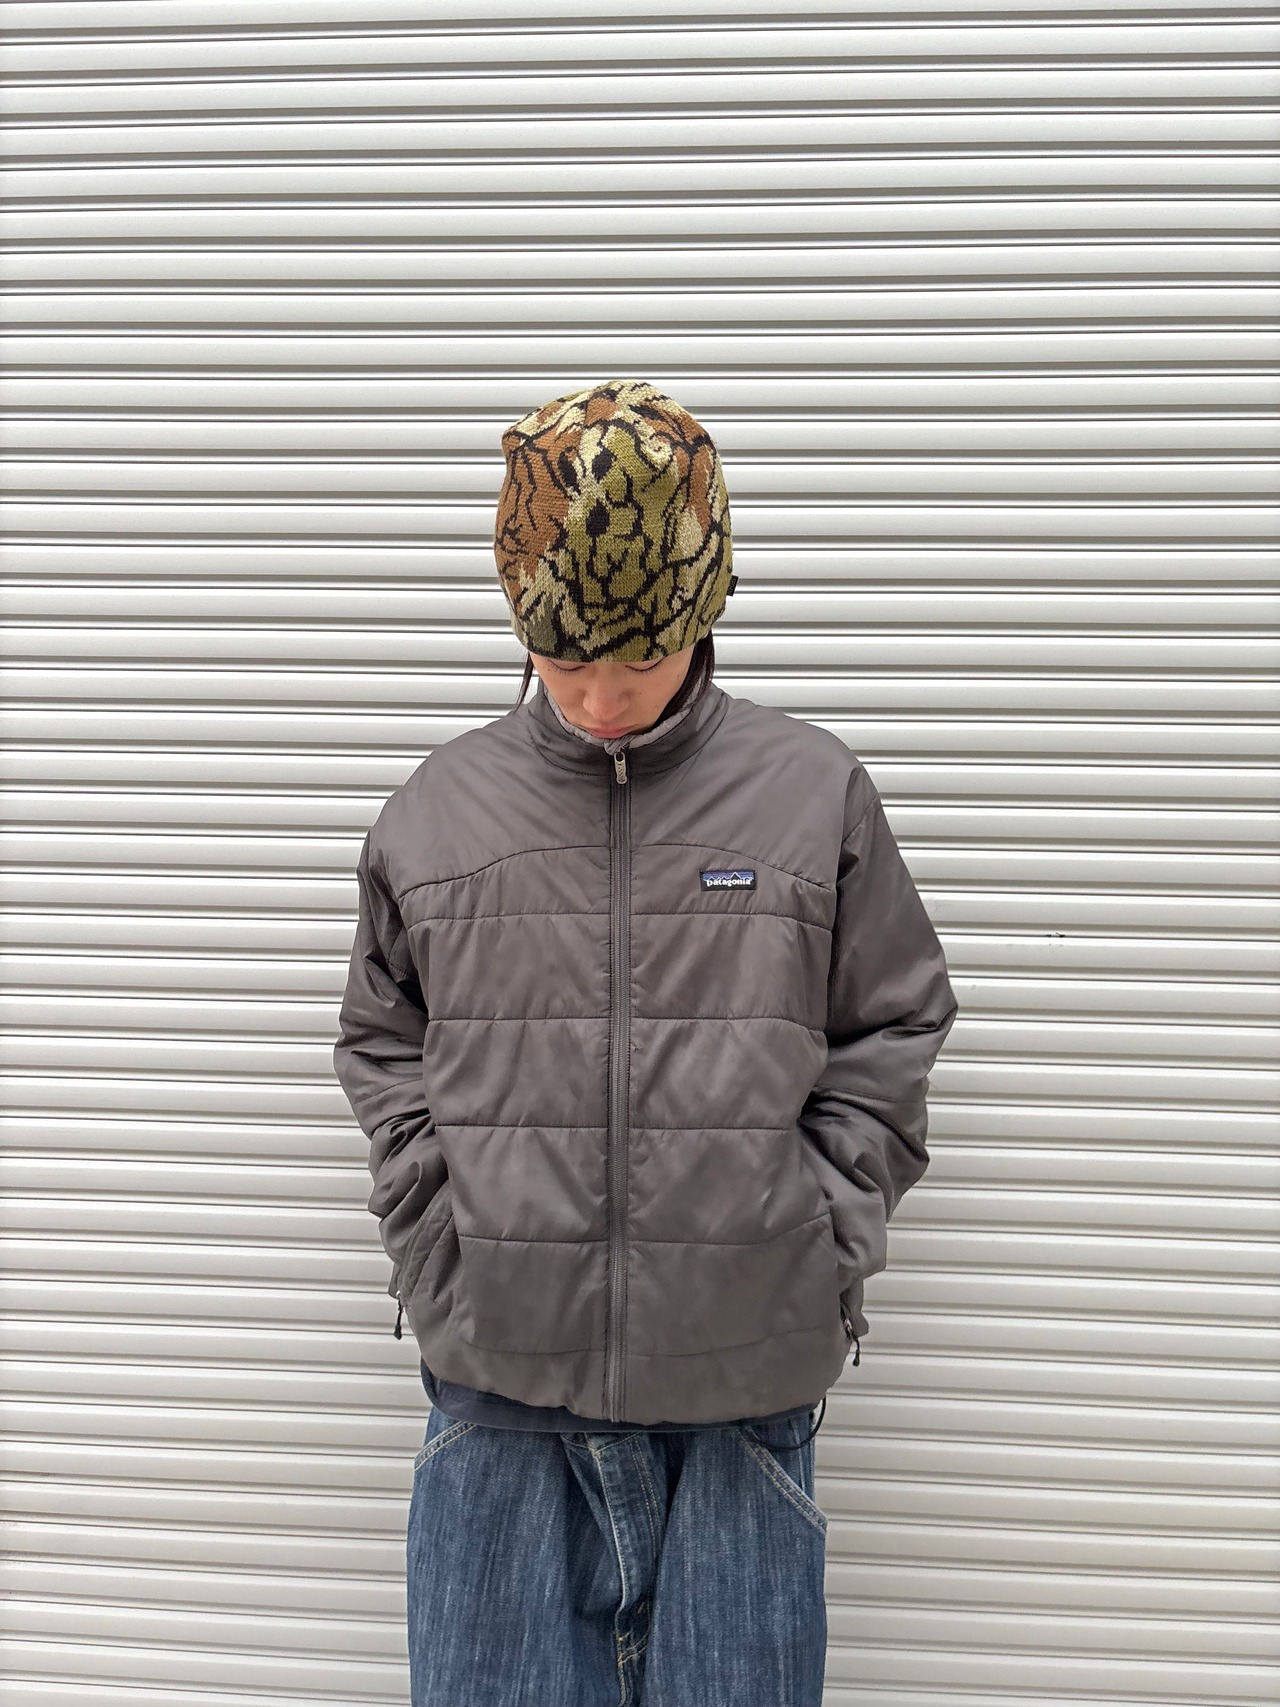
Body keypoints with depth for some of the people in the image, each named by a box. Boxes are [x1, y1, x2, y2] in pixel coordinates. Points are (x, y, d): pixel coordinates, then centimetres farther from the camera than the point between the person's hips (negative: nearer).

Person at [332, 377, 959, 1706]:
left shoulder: (814, 794, -1)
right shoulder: (439, 808, 3)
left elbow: (891, 1036, 5)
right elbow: (381, 1050, 11)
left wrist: (816, 1242, -3)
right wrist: (439, 1246, 1)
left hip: (743, 1377, -1)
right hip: (498, 1370, 1)